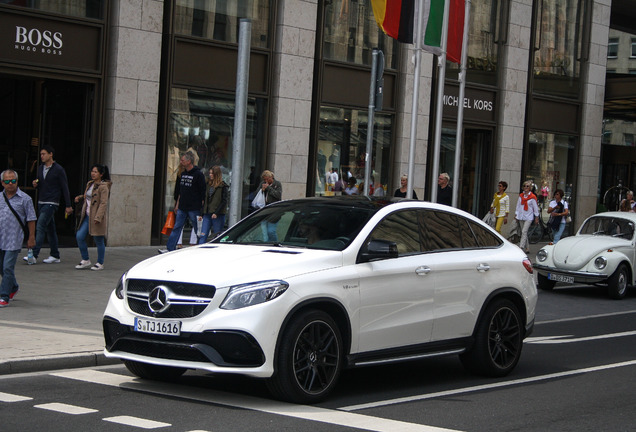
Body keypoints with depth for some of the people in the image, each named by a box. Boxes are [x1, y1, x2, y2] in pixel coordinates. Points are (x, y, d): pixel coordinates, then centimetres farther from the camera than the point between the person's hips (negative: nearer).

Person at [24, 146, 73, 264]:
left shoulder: (58, 169, -8)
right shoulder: (40, 168, 13)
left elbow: (65, 188, -6)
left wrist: (68, 205, -7)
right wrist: (35, 185, -1)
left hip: (51, 203, -7)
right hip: (41, 203, 7)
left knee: (40, 226, -16)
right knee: (49, 229, 10)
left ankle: (34, 255, -20)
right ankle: (55, 255, 16)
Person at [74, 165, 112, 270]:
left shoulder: (103, 187, -11)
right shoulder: (89, 184, 14)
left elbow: (103, 203, -17)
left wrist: (98, 217, -24)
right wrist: (80, 197, 10)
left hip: (97, 217, -8)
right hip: (87, 216, 8)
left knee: (98, 240, 1)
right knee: (79, 237, 0)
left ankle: (100, 263, 14)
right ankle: (85, 260, 12)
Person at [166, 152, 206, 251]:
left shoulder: (198, 174, -9)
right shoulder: (183, 174, 13)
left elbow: (203, 192, -10)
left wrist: (201, 207, -13)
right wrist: (177, 204, 18)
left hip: (194, 209, -7)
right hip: (182, 208, 7)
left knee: (198, 230, 1)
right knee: (176, 228, 3)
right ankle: (170, 249, 2)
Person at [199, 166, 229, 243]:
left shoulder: (223, 186, -4)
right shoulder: (208, 185, 14)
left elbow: (224, 201, -9)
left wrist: (216, 213, -17)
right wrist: (201, 213, 12)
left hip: (218, 215, -6)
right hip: (207, 214, 6)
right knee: (203, 235, -3)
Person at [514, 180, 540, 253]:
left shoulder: (532, 197, -5)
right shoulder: (521, 196, 9)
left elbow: (535, 207, 0)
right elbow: (518, 206, 15)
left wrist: (536, 217, 2)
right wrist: (516, 215, 11)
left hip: (528, 218, -5)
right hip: (520, 217, 5)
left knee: (524, 232, -16)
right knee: (523, 233, 7)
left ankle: (521, 247, -22)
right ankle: (526, 248, 14)